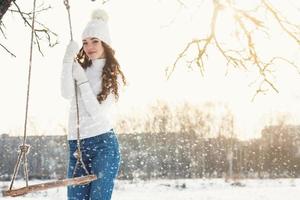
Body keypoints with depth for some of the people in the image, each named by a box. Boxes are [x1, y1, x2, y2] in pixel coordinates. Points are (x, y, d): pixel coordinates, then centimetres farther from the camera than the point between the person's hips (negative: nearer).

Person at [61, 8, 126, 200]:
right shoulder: (79, 68, 10)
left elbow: (98, 112, -6)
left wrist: (82, 80, -11)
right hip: (76, 143, 3)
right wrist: (68, 60, -19)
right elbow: (67, 94, -10)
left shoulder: (113, 76, 6)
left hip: (103, 143, -3)